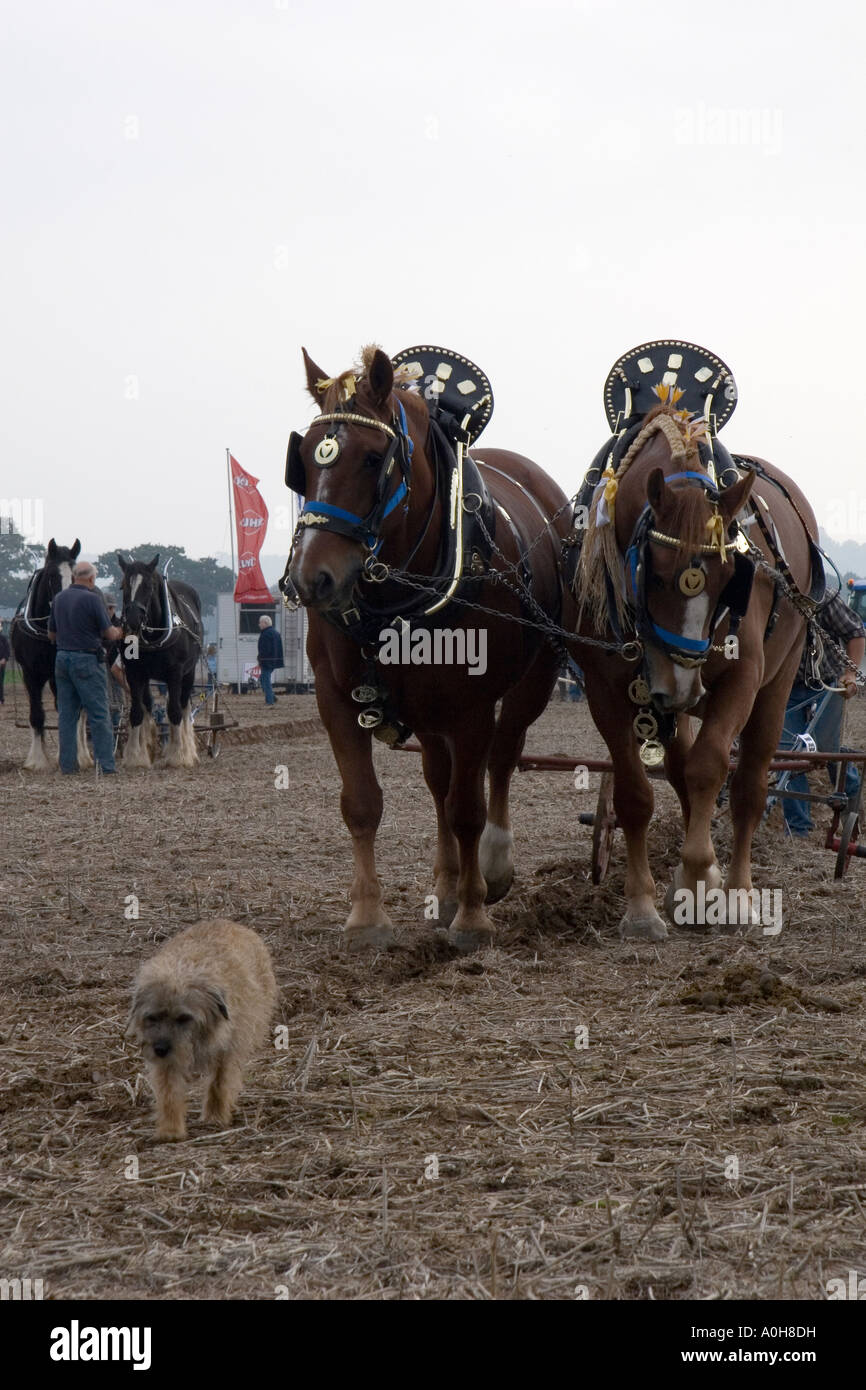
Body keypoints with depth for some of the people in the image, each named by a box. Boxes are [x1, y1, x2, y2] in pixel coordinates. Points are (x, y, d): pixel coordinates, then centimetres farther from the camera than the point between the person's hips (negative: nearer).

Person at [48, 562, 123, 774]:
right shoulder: (92, 598, -12)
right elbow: (110, 633, -10)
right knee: (99, 713, -2)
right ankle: (106, 764, -4)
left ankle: (68, 764, 9)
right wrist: (117, 633, 12)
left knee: (66, 714, 9)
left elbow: (52, 634, 16)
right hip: (87, 661, -6)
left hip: (62, 658, 6)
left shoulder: (59, 598, 8)